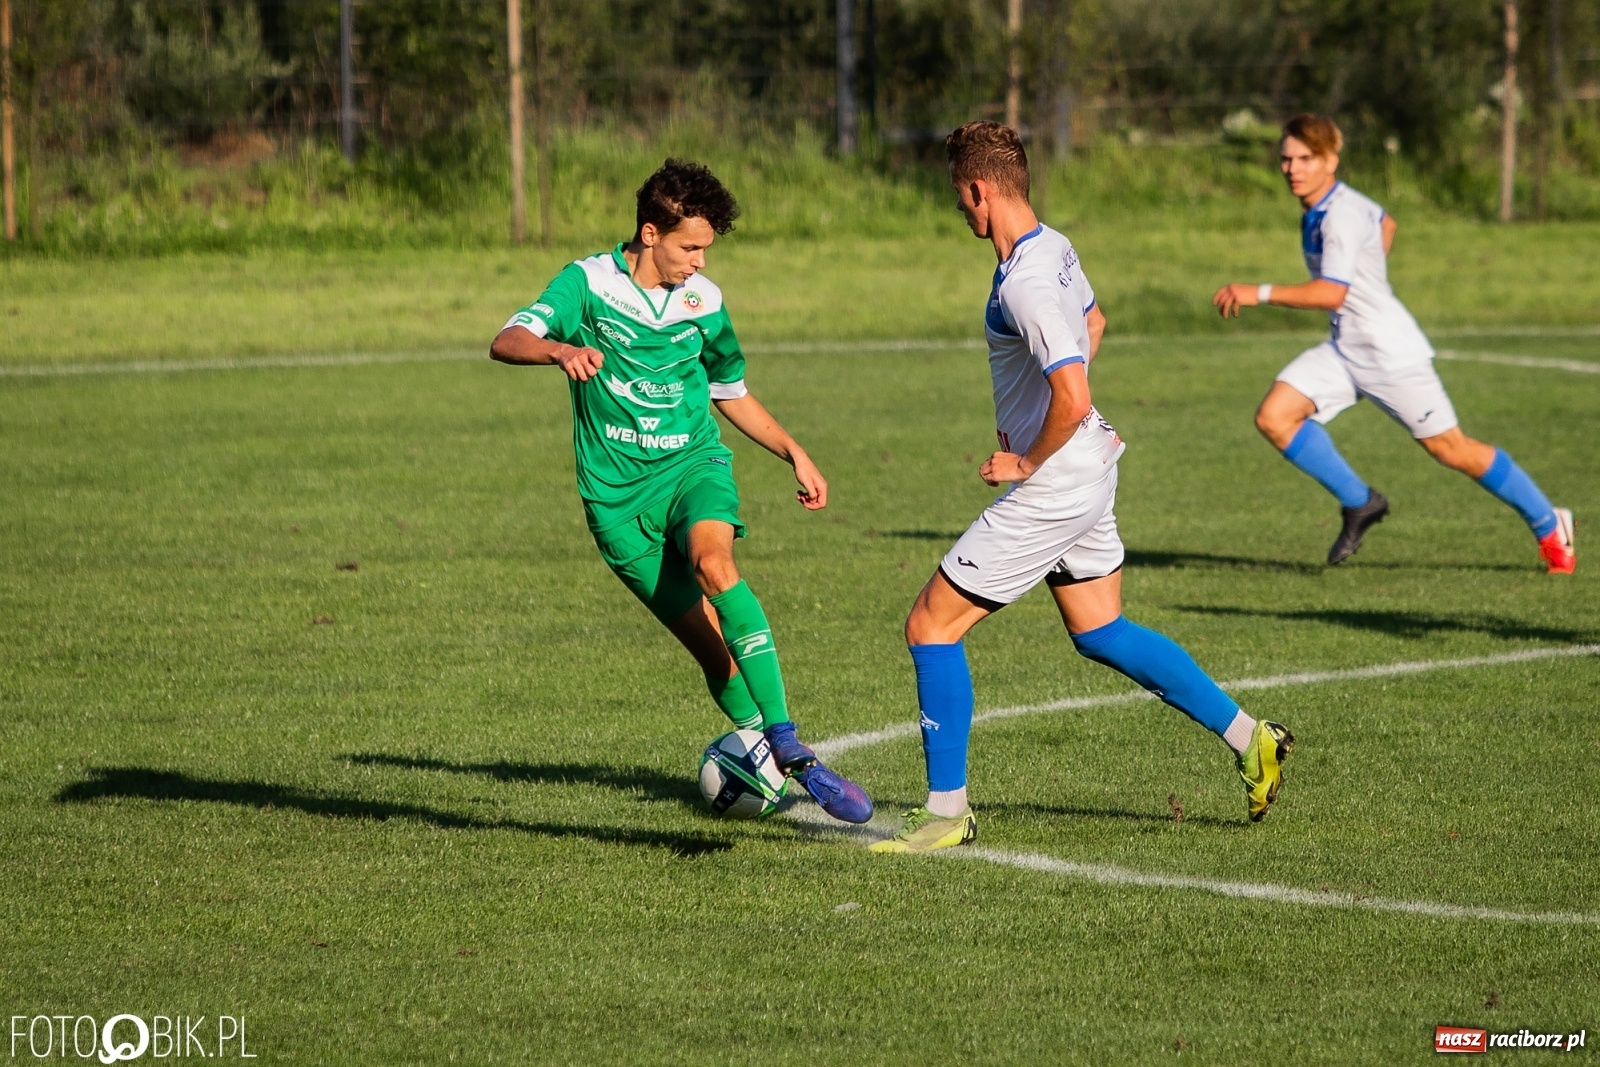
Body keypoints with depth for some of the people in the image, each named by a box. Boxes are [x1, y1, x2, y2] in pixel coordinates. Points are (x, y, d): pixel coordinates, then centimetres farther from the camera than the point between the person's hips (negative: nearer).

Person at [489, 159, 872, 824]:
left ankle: (789, 747, -37)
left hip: (694, 467, 1)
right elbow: (508, 341, -20)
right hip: (617, 494, -1)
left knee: (712, 562, -31)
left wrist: (794, 454, 16)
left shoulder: (705, 302, 6)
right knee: (708, 642, -7)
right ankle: (761, 758, 12)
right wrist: (561, 350, -40)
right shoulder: (589, 282, -5)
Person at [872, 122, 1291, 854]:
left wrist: (1026, 463, -16)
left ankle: (946, 810, 3)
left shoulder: (1024, 285, -25)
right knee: (1102, 635, 21)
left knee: (932, 627, -3)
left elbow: (1073, 400, -32)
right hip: (1091, 472, 10)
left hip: (1051, 488, -10)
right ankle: (1249, 739, 22)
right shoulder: (1055, 248, 5)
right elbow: (1092, 322, 26)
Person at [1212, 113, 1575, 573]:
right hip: (1344, 348, 9)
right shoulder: (1320, 207, 6)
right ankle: (1359, 503, 5)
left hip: (1390, 353, -9)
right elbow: (1386, 223, 25)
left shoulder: (1343, 215, -22)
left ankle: (1550, 526, 17)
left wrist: (1258, 293, -35)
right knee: (1274, 417, -8)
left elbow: (1331, 293, -33)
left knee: (1450, 449, 0)